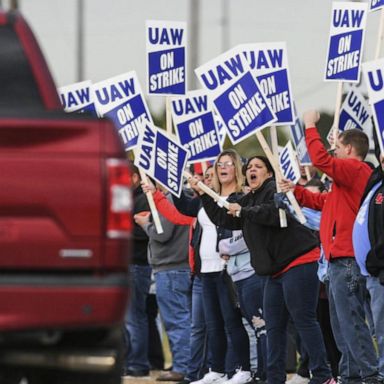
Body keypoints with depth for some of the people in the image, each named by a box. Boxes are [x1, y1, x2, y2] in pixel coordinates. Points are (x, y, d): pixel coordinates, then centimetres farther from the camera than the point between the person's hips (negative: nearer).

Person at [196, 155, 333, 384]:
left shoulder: (274, 189, -6)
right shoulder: (248, 200, 20)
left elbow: (276, 213, -25)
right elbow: (223, 219, 23)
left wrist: (243, 211, -15)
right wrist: (203, 194, 19)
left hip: (298, 261, -10)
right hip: (277, 270, 10)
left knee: (304, 320, -12)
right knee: (274, 325, 9)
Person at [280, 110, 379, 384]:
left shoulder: (355, 169, -10)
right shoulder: (351, 175, 23)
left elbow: (321, 159, -21)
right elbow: (323, 202, 30)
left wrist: (310, 126, -11)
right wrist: (297, 191, 22)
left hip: (348, 261, -11)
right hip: (341, 259, 11)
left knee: (351, 320, -13)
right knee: (342, 321, 14)